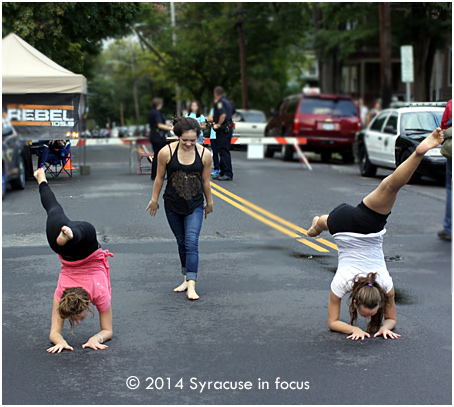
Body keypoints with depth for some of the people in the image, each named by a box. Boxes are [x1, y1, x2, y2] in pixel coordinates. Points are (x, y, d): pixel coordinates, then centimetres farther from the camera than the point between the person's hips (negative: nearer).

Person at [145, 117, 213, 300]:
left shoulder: (205, 154, -9)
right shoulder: (166, 152, -11)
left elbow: (205, 181, 3)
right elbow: (159, 178, 2)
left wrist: (209, 203, 13)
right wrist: (154, 200, 10)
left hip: (195, 206, -1)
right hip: (172, 206, 1)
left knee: (191, 243, -12)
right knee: (181, 243, 12)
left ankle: (191, 285, -15)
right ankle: (187, 279, 26)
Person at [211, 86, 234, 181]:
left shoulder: (220, 102, -14)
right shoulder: (227, 101, 15)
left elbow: (223, 115, -28)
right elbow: (233, 111, 31)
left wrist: (218, 124, -17)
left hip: (223, 130, -10)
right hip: (228, 128, 10)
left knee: (224, 151, -9)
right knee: (223, 151, 15)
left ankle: (228, 174, -10)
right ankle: (222, 172, 21)